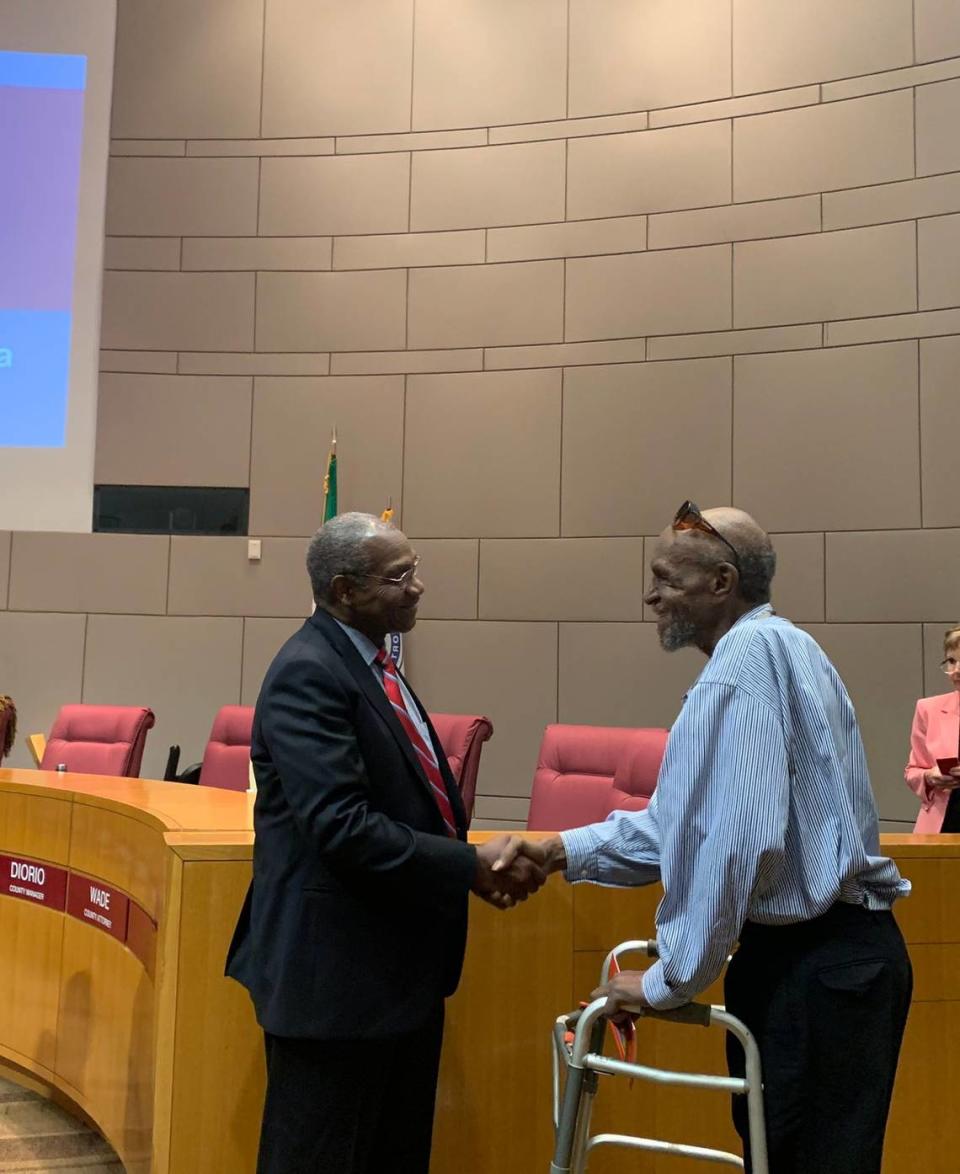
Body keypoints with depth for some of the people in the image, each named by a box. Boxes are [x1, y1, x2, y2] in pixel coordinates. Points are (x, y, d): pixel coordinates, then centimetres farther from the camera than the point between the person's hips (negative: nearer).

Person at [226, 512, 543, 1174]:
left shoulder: (375, 665, 12)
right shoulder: (308, 674, -18)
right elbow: (344, 828, -27)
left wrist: (472, 864, 1)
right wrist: (470, 866, -20)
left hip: (401, 967, 10)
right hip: (338, 975, -9)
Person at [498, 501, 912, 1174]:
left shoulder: (749, 653, -16)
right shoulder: (776, 647, 15)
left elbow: (738, 840, -24)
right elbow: (691, 820, 15)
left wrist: (672, 979, -15)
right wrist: (564, 851, 7)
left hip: (816, 965, -10)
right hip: (825, 950, 10)